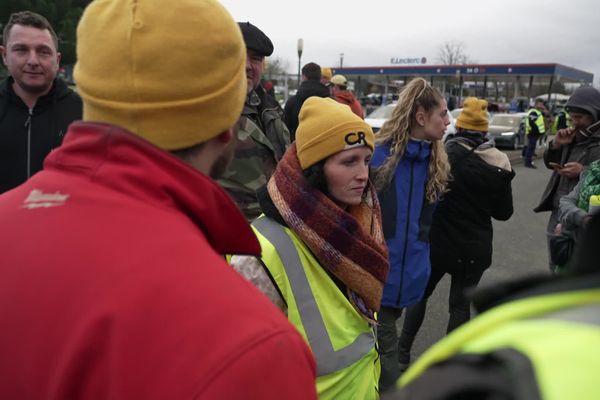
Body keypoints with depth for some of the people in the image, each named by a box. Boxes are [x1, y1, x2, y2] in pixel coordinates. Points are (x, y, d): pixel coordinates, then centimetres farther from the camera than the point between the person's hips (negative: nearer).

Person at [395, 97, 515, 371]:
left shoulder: (444, 154, -14)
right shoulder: (500, 166, -4)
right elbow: (504, 212, 5)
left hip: (438, 241, -1)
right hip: (475, 247, 2)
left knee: (420, 293, 18)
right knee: (461, 304, 14)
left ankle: (403, 353, 24)